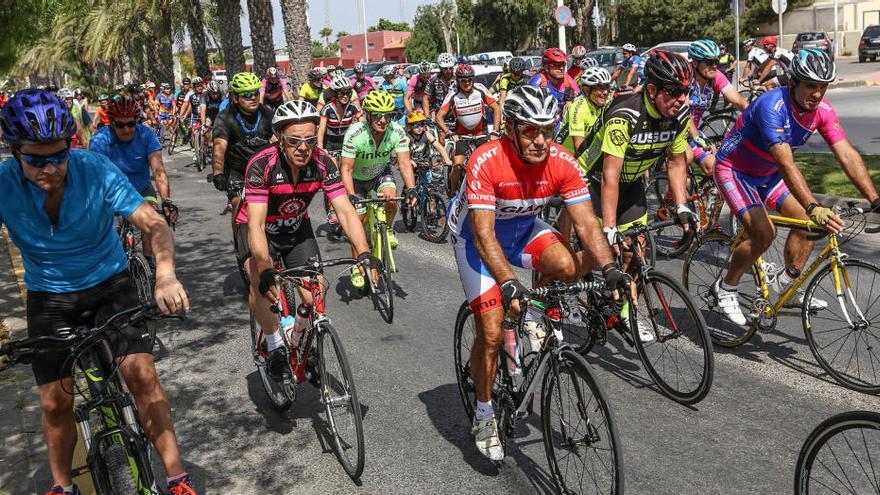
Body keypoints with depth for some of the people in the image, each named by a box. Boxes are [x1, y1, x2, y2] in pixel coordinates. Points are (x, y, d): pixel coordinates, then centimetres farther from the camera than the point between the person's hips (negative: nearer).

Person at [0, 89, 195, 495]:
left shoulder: (96, 169, -23)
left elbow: (154, 224, -27)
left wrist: (165, 275, -46)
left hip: (109, 283, -1)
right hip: (49, 296, 1)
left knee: (142, 373, -16)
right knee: (55, 402, 1)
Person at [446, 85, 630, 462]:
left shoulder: (562, 162, -21)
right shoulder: (486, 161, -33)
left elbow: (586, 222, -22)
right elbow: (483, 234, -37)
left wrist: (609, 269, -37)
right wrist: (508, 284, -49)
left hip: (523, 226, 4)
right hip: (477, 233, -3)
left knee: (565, 265, -29)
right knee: (492, 332, -9)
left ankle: (533, 316, 4)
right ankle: (483, 415, 13)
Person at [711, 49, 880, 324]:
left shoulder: (822, 110, -12)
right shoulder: (772, 106, -33)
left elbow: (847, 155, -17)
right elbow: (786, 164, -42)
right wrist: (814, 207, -51)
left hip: (767, 174, 8)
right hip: (734, 170, -7)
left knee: (807, 221, -2)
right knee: (764, 234, -22)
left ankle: (787, 286, 17)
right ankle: (724, 289, -1)